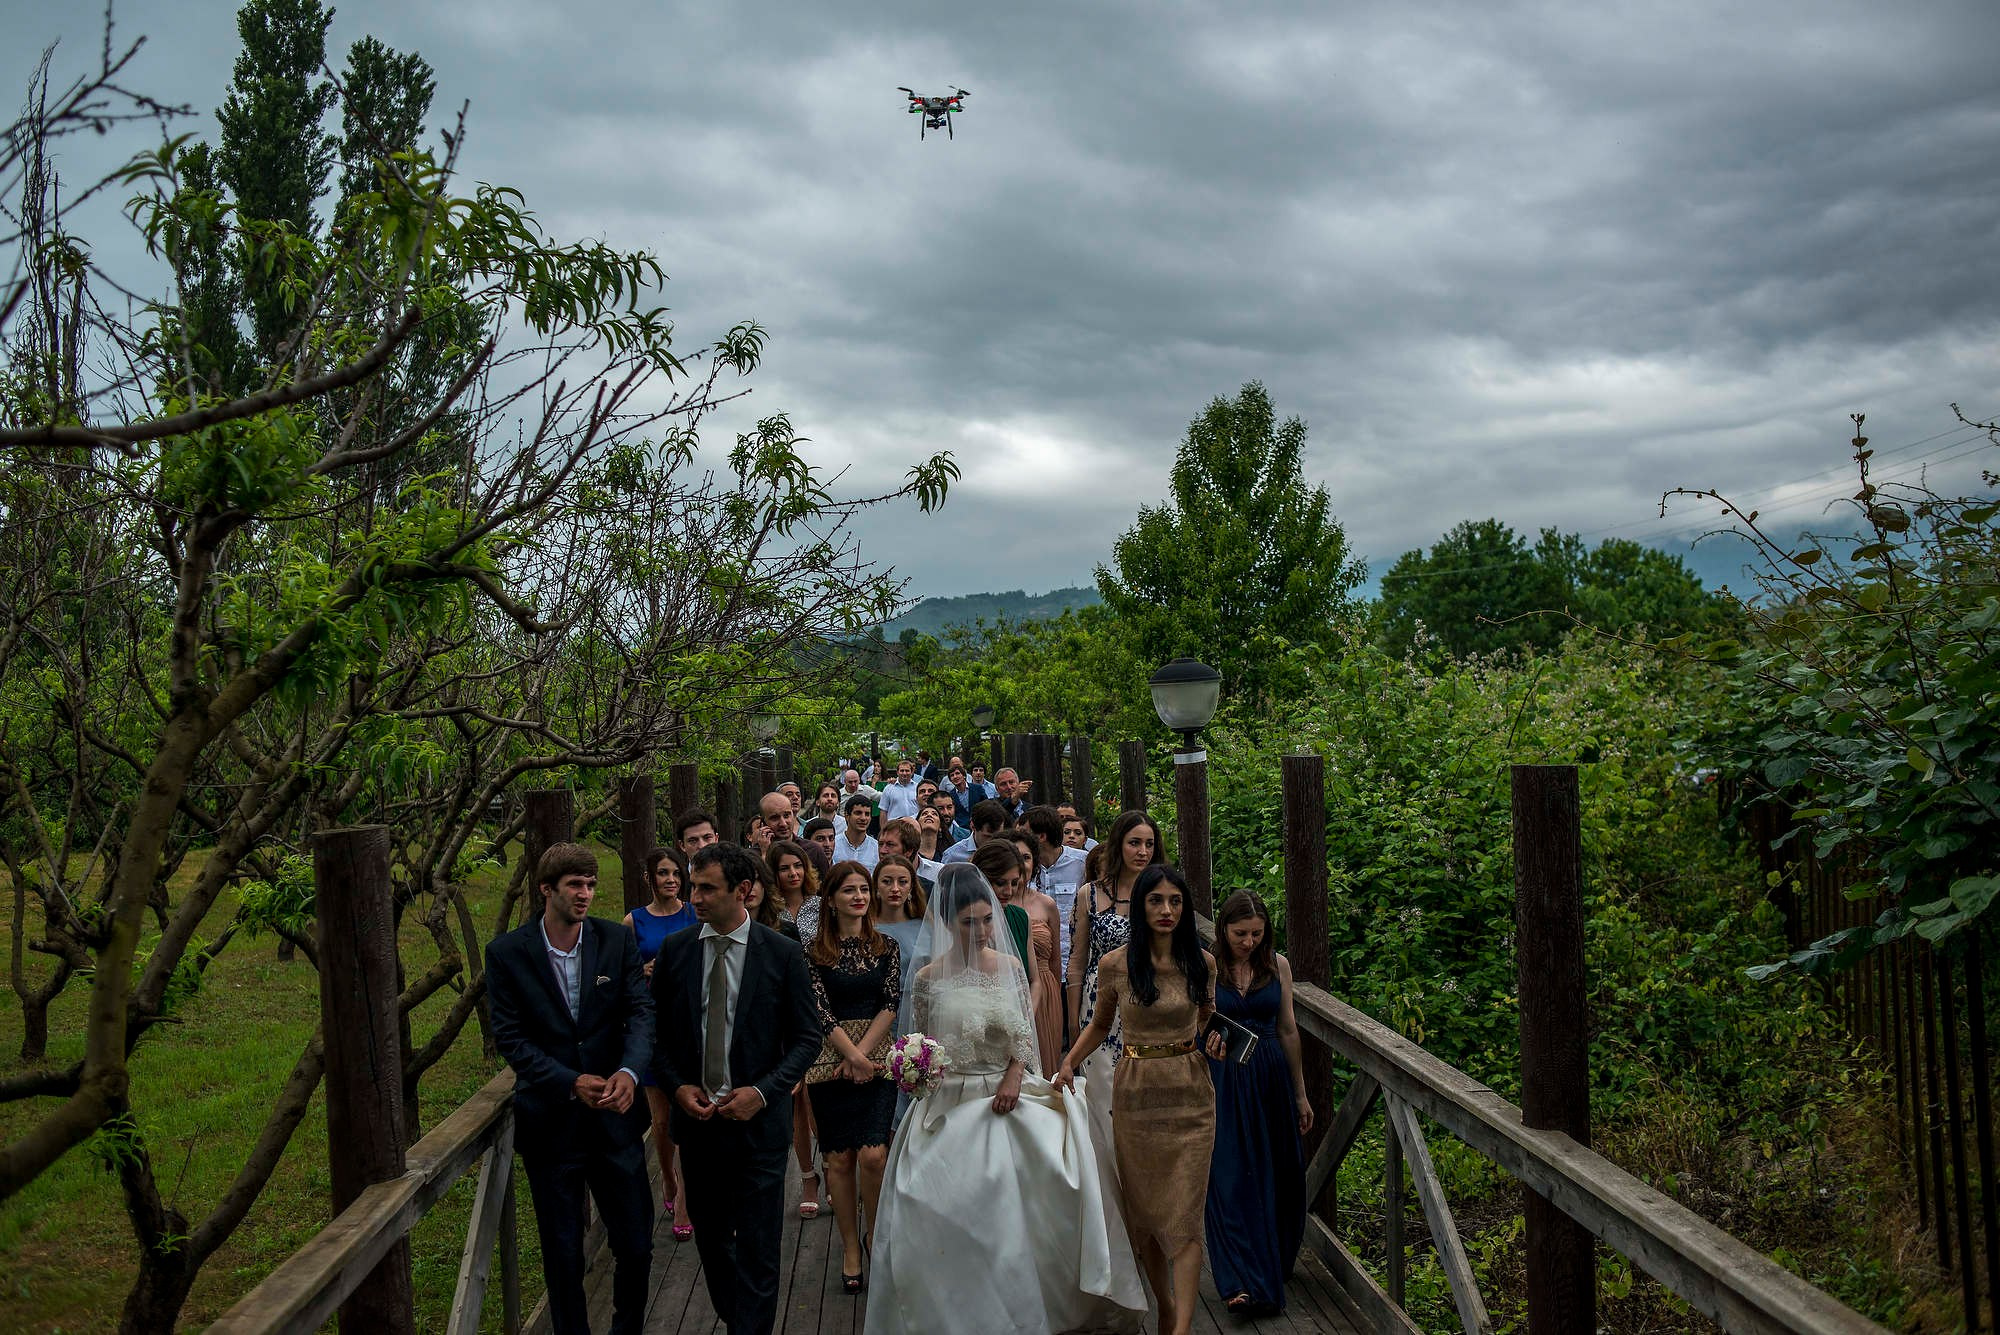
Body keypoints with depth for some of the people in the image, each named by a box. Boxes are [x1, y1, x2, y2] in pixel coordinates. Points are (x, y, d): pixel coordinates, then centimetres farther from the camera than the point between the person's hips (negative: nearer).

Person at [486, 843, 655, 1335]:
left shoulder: (617, 941, -3)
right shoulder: (507, 953, -7)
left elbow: (640, 1012, -6)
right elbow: (510, 1037, -9)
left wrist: (629, 1071, -26)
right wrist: (571, 1083, -20)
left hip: (615, 1113, 1)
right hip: (550, 1122, -1)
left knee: (636, 1243, 7)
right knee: (563, 1255, 12)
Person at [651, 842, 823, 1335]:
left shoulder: (783, 954, -7)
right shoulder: (675, 950, 1)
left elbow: (806, 1038, -3)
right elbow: (657, 1031, 8)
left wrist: (761, 1092, -14)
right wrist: (678, 1086, -7)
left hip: (758, 1123, -3)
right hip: (696, 1117, 3)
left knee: (757, 1249, 1)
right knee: (711, 1238, 17)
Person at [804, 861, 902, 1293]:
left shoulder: (887, 946, 7)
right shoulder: (814, 952, 1)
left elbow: (891, 1003, 0)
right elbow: (821, 1011, -6)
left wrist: (863, 1053, -10)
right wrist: (854, 1056, -12)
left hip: (877, 1060, 1)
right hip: (830, 1061, -1)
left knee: (872, 1155, -11)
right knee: (839, 1158, 2)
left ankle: (875, 1236, 11)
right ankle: (851, 1250, 14)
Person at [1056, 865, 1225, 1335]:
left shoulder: (1201, 962, -2)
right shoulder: (1115, 964, -4)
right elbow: (1100, 1024, 10)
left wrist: (1214, 1042, -6)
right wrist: (1068, 1064, -4)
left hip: (1190, 1097, -1)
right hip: (1135, 1096, 1)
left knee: (1183, 1217, -5)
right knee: (1142, 1213, 9)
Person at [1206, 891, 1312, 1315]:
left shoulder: (1277, 966, 3)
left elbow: (1288, 1030, 10)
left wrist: (1300, 1094, 14)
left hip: (1271, 1079, 3)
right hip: (1222, 1082, -3)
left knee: (1276, 1176, 10)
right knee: (1230, 1177, -8)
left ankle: (1274, 1262, 29)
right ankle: (1243, 1283, -10)